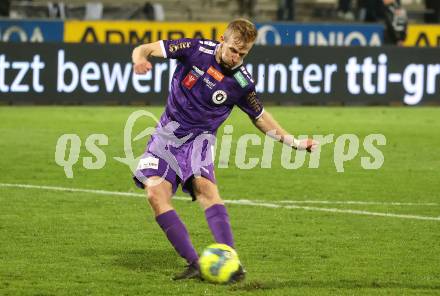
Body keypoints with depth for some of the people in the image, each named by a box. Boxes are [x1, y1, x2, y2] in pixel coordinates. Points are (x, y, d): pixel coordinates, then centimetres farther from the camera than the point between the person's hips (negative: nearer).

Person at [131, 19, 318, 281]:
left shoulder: (243, 83, -8)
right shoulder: (196, 49, -10)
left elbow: (260, 118, 10)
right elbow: (145, 49, -6)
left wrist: (294, 142, 3)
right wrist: (141, 59, -30)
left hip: (198, 138, -2)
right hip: (167, 132, 2)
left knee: (204, 187, -28)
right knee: (155, 192, -18)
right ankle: (194, 264, -20)